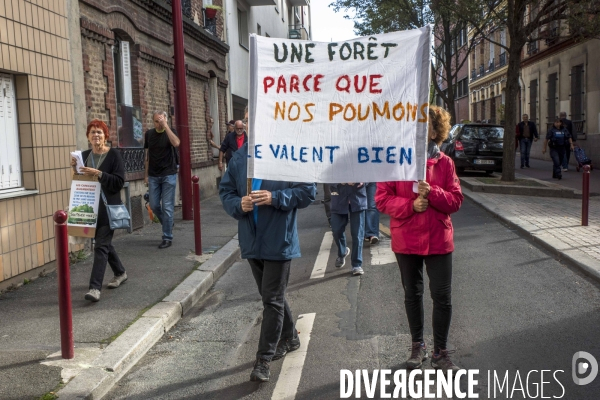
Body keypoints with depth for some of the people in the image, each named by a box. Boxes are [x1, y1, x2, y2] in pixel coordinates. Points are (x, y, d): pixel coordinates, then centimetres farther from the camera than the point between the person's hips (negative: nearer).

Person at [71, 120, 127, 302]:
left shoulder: (113, 155, -7)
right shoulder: (85, 155, 9)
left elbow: (119, 181, -15)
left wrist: (98, 174, -24)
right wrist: (75, 167, -3)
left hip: (108, 207, -6)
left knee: (101, 245, -9)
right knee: (103, 242, 17)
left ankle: (95, 287, -10)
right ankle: (120, 273, 37)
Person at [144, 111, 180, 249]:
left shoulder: (170, 132, -4)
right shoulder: (149, 134, 6)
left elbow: (176, 143, -27)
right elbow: (147, 155, 11)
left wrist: (165, 125, -27)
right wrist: (146, 175, 9)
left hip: (169, 175, -4)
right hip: (153, 176, 4)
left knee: (167, 207, -2)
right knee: (154, 205, 7)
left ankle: (167, 238, 5)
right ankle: (167, 224, 33)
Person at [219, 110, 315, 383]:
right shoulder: (239, 157, 4)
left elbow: (308, 191, -10)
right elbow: (225, 191, 9)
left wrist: (275, 198, -22)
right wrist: (238, 204, -13)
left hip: (279, 241, -6)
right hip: (252, 240, 6)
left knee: (273, 300, 0)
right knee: (271, 296, 19)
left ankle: (263, 360, 8)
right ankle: (290, 338, 40)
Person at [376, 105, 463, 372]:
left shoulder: (444, 162, 0)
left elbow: (455, 200, -3)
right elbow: (382, 199, -6)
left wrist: (432, 193, -20)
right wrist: (410, 205, -20)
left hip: (438, 239, 0)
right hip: (406, 240, 0)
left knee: (442, 297, 2)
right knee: (412, 294, 15)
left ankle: (440, 352, 19)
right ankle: (417, 346, 33)